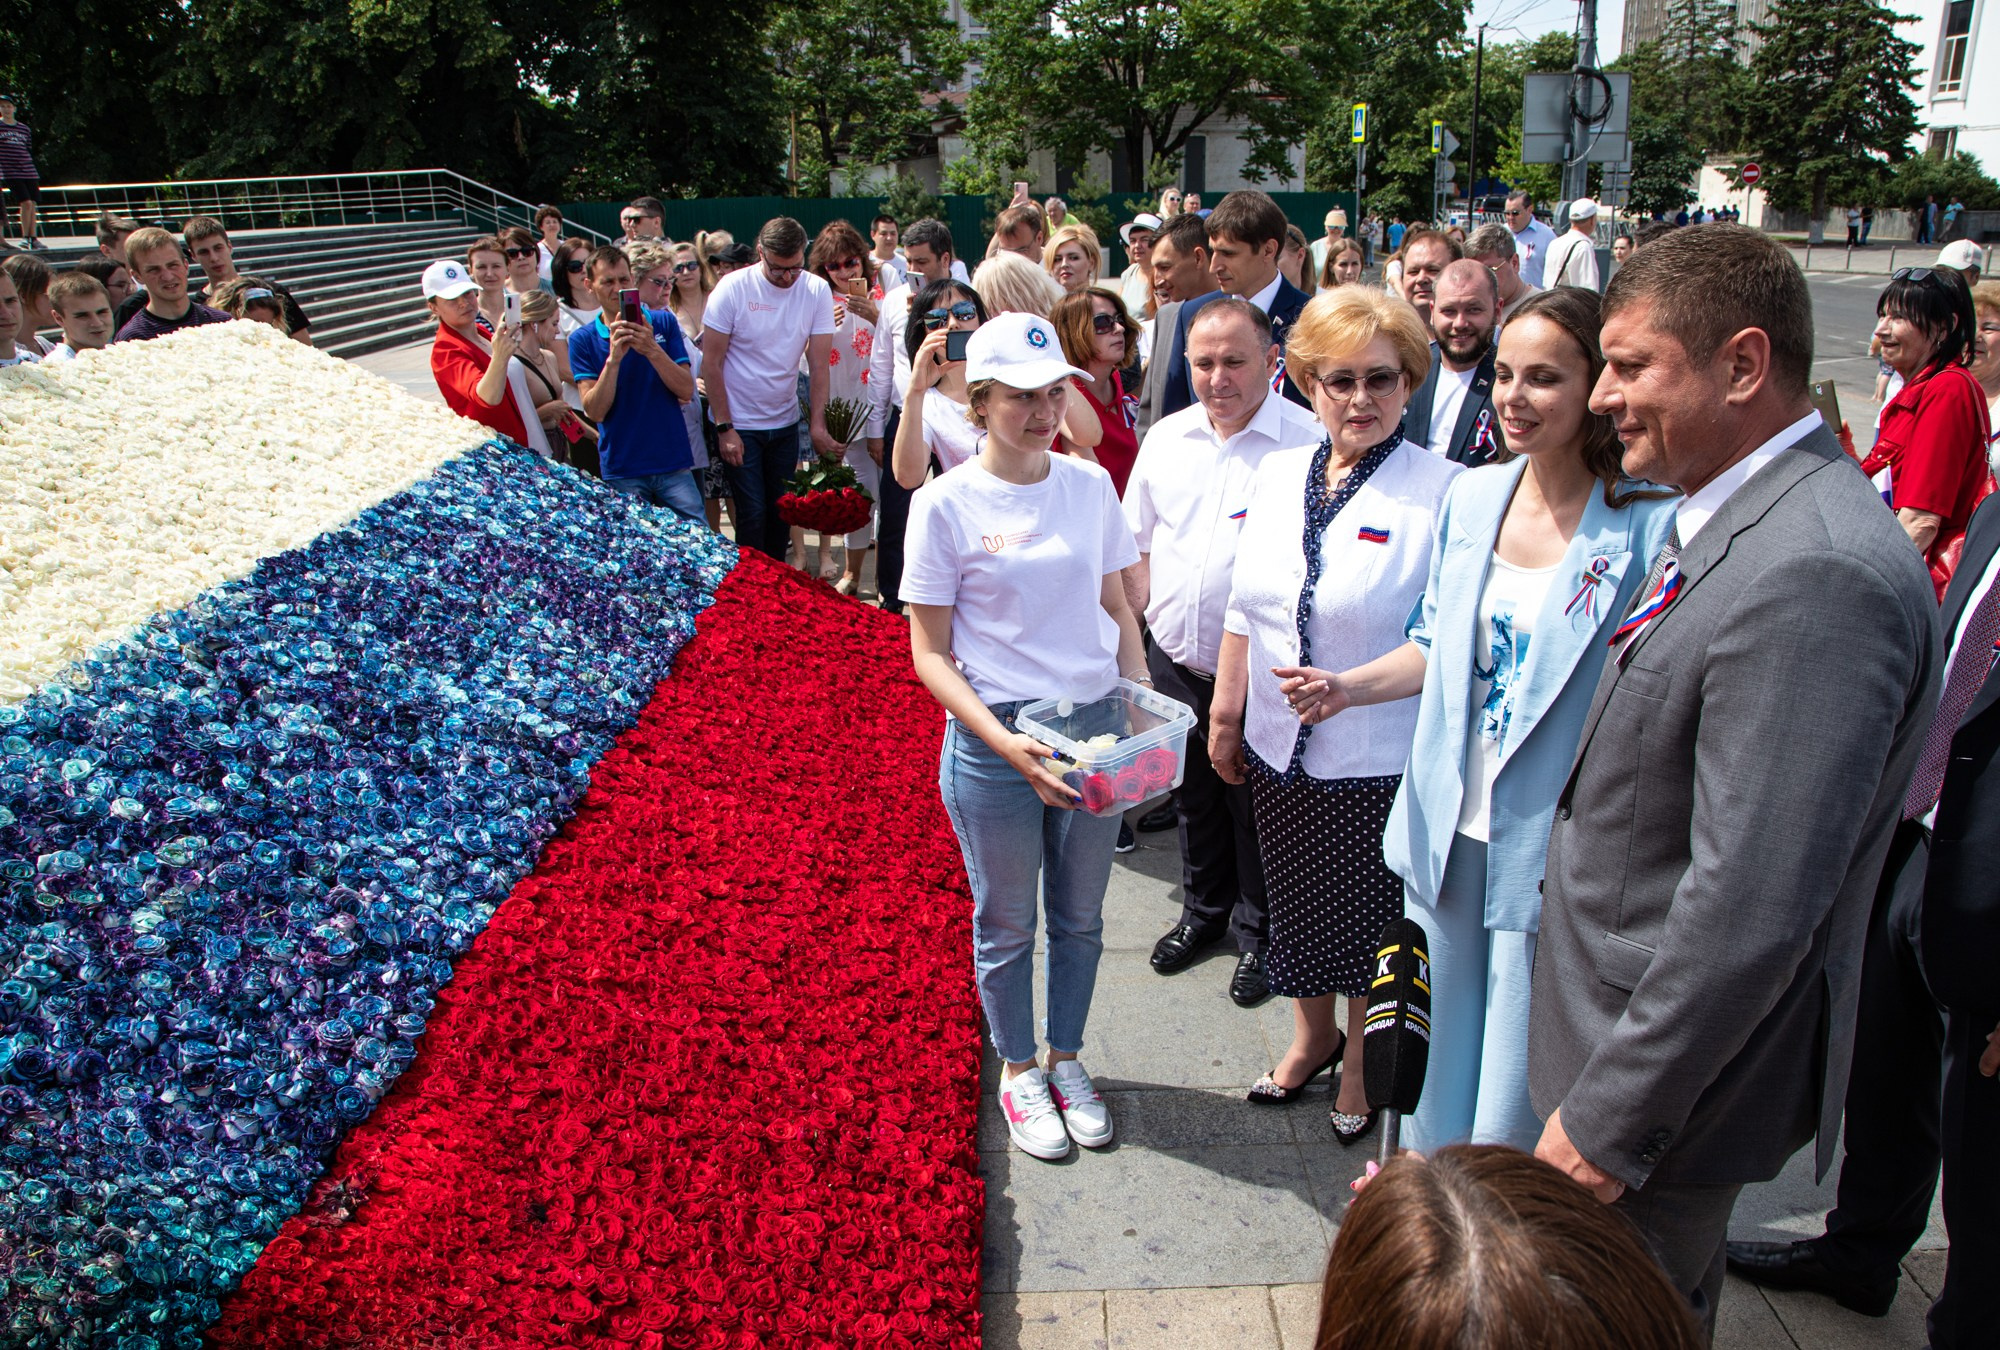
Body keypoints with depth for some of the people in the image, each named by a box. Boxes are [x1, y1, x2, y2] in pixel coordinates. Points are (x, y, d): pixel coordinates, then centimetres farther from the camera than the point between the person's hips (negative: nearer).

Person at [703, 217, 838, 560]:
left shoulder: (817, 291, -5)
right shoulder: (733, 288, -12)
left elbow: (818, 365, -4)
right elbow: (711, 362, -9)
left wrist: (817, 425, -12)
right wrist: (724, 428, -12)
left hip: (785, 422, 3)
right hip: (739, 424, -3)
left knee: (781, 511, 9)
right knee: (753, 512, -5)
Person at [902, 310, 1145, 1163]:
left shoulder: (1090, 485, 2)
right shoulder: (946, 505, -10)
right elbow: (930, 653, -9)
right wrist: (1004, 742, -21)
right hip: (994, 744, -3)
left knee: (1080, 916, 18)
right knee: (1006, 923, 14)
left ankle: (1066, 1058, 40)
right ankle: (1018, 1072, 36)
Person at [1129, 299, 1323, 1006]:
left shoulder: (1308, 440, -14)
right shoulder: (1166, 437, 4)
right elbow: (1137, 544, 12)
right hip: (1172, 659, 5)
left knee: (1257, 808, 12)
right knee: (1191, 795, 22)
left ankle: (1257, 933, 34)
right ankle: (1204, 909, 45)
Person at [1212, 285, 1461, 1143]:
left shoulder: (1439, 492, -14)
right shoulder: (1279, 476, 4)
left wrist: (1349, 687, -22)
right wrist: (1226, 714, 14)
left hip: (1380, 760, -5)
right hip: (1278, 749, 5)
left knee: (1370, 921, 12)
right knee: (1296, 905, 22)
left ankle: (1362, 1068, 38)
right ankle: (1313, 1037, 47)